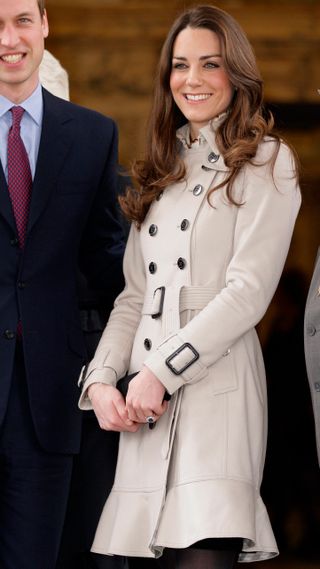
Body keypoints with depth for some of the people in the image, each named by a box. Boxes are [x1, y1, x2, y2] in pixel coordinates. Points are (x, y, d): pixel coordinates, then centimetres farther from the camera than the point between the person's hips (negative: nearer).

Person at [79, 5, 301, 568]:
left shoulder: (266, 162, 2)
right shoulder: (162, 171, 22)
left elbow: (249, 290, -8)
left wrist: (161, 371, -12)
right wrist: (102, 378, 2)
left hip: (215, 390, -6)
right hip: (145, 403, 6)